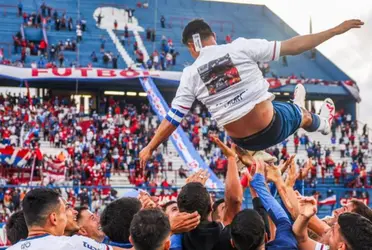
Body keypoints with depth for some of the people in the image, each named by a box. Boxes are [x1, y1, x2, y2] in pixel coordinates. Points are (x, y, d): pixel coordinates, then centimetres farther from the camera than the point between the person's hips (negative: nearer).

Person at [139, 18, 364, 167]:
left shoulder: (191, 74, -4)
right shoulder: (240, 47, -10)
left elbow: (172, 119, -3)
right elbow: (292, 47, -9)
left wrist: (150, 148, 10)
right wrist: (336, 31, -3)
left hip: (244, 142, 3)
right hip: (272, 128, -3)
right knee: (300, 113, 33)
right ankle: (322, 123, 63)